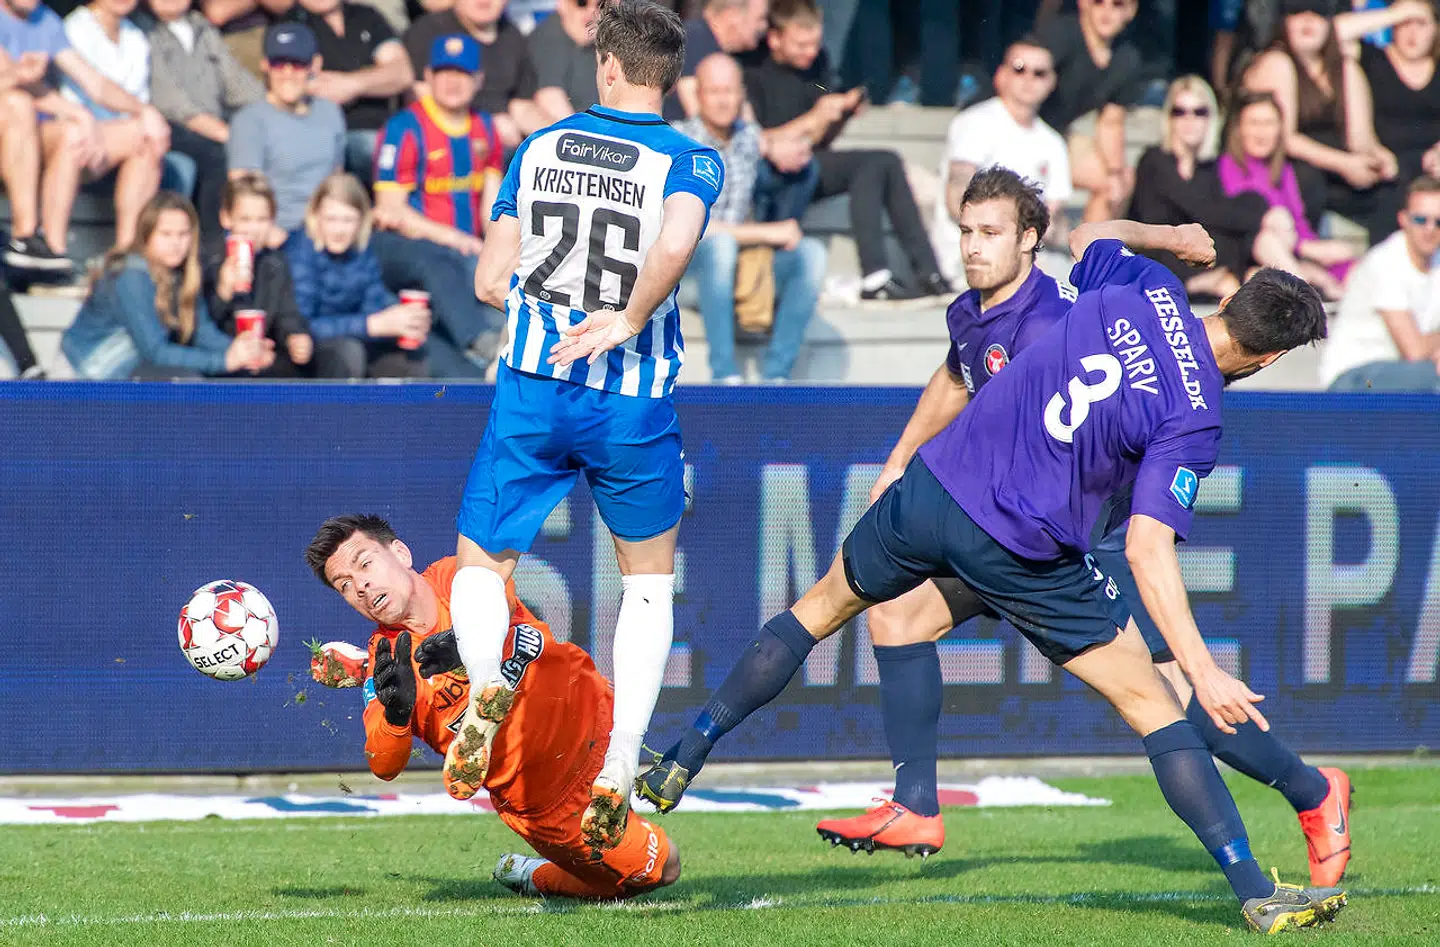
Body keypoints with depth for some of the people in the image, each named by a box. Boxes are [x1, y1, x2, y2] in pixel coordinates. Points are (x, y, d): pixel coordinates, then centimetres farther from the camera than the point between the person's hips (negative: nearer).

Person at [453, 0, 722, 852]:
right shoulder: (691, 161, -4)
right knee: (650, 578, 19)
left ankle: (487, 682, -20)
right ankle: (621, 764, 4)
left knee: (481, 564, 15)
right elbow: (673, 246, -26)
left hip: (533, 390, 1)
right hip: (635, 403, -1)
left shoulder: (538, 149, 6)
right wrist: (629, 318, -15)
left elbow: (490, 280, 7)